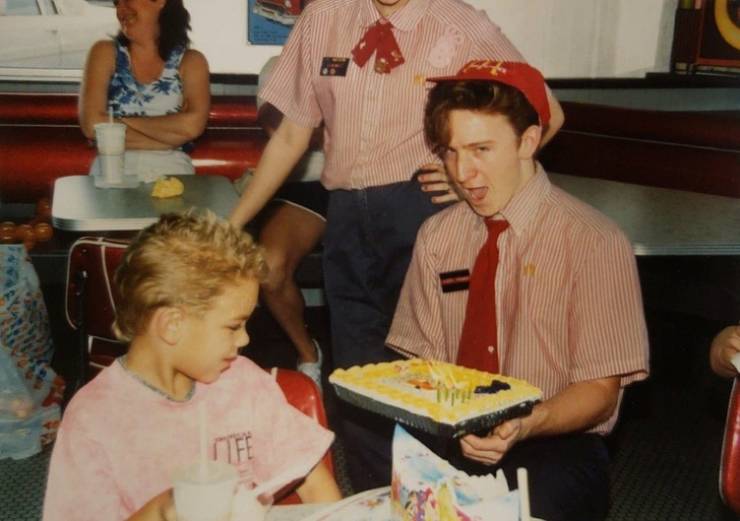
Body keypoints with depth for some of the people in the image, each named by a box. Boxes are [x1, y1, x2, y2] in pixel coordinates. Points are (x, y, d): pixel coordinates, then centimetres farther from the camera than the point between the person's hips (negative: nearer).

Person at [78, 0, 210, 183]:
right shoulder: (105, 53, 8)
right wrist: (170, 135, -7)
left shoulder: (190, 61, 8)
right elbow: (92, 125, -5)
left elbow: (193, 125, -10)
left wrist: (124, 122, -5)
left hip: (171, 172, 0)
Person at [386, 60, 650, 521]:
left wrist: (522, 427, -26)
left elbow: (599, 390, -6)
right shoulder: (436, 237, 6)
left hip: (555, 446, -3)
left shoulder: (595, 244, -8)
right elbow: (423, 357, 9)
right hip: (447, 440, 4)